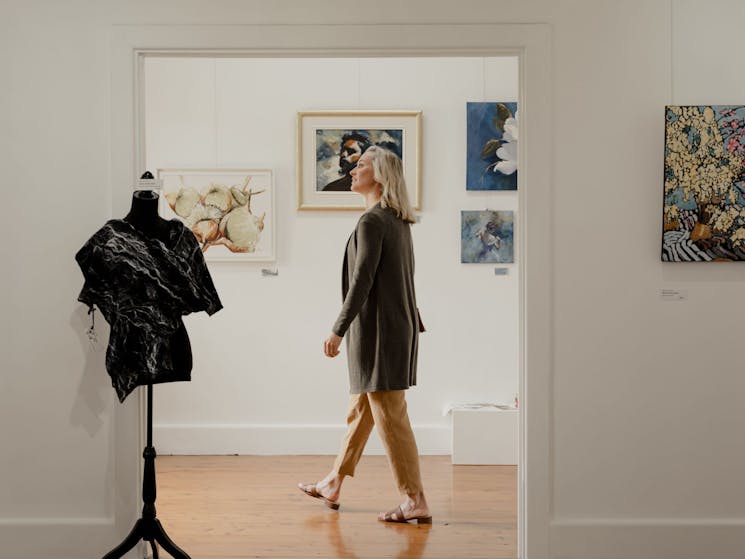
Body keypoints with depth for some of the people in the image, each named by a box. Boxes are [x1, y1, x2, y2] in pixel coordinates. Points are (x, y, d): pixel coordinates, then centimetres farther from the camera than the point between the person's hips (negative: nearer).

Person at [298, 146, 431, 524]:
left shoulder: (372, 221, -16)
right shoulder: (399, 222, 12)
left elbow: (362, 281, -19)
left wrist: (338, 330, -15)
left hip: (377, 329, -10)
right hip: (399, 324, 10)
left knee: (390, 416, -4)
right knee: (360, 409, 17)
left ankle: (416, 502, 2)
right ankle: (333, 485, 30)